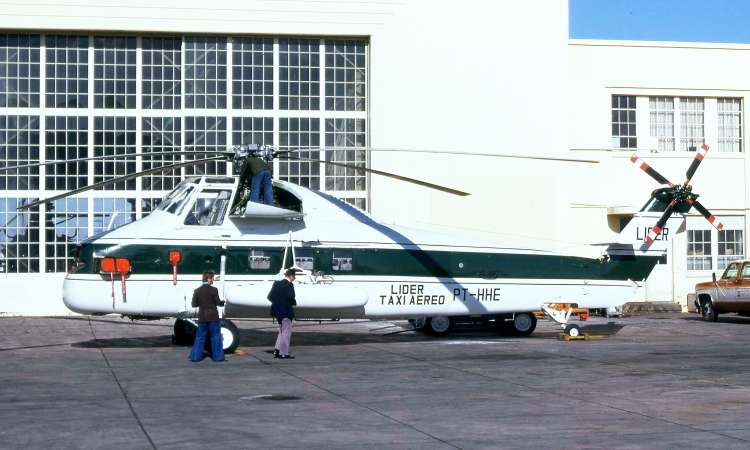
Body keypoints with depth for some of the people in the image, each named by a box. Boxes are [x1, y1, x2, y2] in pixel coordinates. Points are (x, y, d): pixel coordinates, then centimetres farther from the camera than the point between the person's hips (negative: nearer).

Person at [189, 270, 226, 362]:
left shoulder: (197, 291, 0)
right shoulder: (213, 290, -11)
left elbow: (194, 304, 1)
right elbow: (218, 303, -8)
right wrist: (223, 302, 13)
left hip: (202, 317, 3)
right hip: (213, 317, -3)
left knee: (200, 337, 9)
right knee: (216, 337, 6)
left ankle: (195, 356, 8)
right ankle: (218, 356, 8)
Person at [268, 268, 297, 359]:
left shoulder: (277, 283, 8)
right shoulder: (289, 285, -15)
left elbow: (270, 296, 8)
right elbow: (290, 298, -22)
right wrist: (294, 302, -3)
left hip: (277, 310, 8)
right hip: (285, 311, -8)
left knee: (282, 331, 20)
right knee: (286, 332, 1)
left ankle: (277, 351, 14)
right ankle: (284, 353, 2)